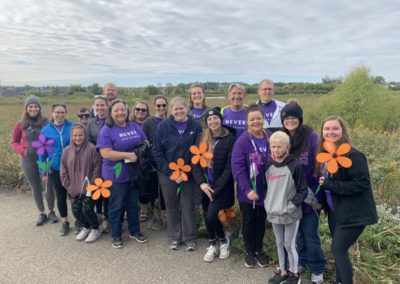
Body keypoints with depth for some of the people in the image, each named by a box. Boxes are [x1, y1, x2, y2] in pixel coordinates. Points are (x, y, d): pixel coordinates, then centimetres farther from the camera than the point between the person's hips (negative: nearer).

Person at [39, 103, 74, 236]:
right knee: (61, 196, 11)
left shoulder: (73, 127, -7)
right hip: (56, 169, 2)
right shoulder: (46, 130, -1)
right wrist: (43, 171, 4)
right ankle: (65, 222, 27)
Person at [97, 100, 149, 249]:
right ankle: (116, 235, 25)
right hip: (116, 175, -5)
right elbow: (106, 153, -20)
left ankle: (135, 231, 33)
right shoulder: (106, 130, -11)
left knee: (133, 204, 17)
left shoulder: (135, 127, 6)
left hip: (135, 173, 5)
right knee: (116, 206, 9)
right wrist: (128, 155, -24)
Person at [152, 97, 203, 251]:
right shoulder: (163, 126, -6)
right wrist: (170, 172, -13)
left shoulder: (195, 126, -6)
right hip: (167, 174, 1)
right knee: (171, 206, 11)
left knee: (188, 206, 7)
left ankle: (189, 238, 24)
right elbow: (156, 151, -6)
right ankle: (174, 237, 28)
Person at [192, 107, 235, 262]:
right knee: (206, 217, 11)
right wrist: (201, 182, -13)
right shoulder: (202, 138, 3)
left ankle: (223, 241, 19)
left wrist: (216, 188, -15)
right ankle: (212, 245, 34)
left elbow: (229, 167, -12)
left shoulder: (229, 139, -9)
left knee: (211, 216, -11)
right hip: (205, 185, 4)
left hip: (221, 186, -4)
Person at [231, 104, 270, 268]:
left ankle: (259, 249, 38)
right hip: (248, 191, -3)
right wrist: (247, 189, -24)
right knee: (248, 221, 13)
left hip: (265, 190, 3)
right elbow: (237, 168, -18)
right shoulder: (242, 141, -15)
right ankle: (249, 251, 33)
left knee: (261, 220, 18)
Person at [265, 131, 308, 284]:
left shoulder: (295, 166, -14)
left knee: (290, 245, 6)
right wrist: (267, 204, 6)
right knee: (279, 244, 18)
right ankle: (282, 271, 35)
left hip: (290, 215, -5)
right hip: (274, 213, 5)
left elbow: (303, 190, -10)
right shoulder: (269, 166, 3)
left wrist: (291, 206, -15)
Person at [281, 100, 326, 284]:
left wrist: (318, 196, -14)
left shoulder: (312, 137, -14)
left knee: (310, 232, 4)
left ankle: (317, 269, 23)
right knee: (298, 230, 17)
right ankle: (302, 261, 37)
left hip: (309, 195, -4)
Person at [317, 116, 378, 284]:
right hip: (335, 211, 8)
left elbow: (362, 183, -24)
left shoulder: (352, 155, -20)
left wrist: (331, 185, -24)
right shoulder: (324, 154, 4)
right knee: (339, 249, 17)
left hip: (353, 213, -8)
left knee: (338, 249, -4)